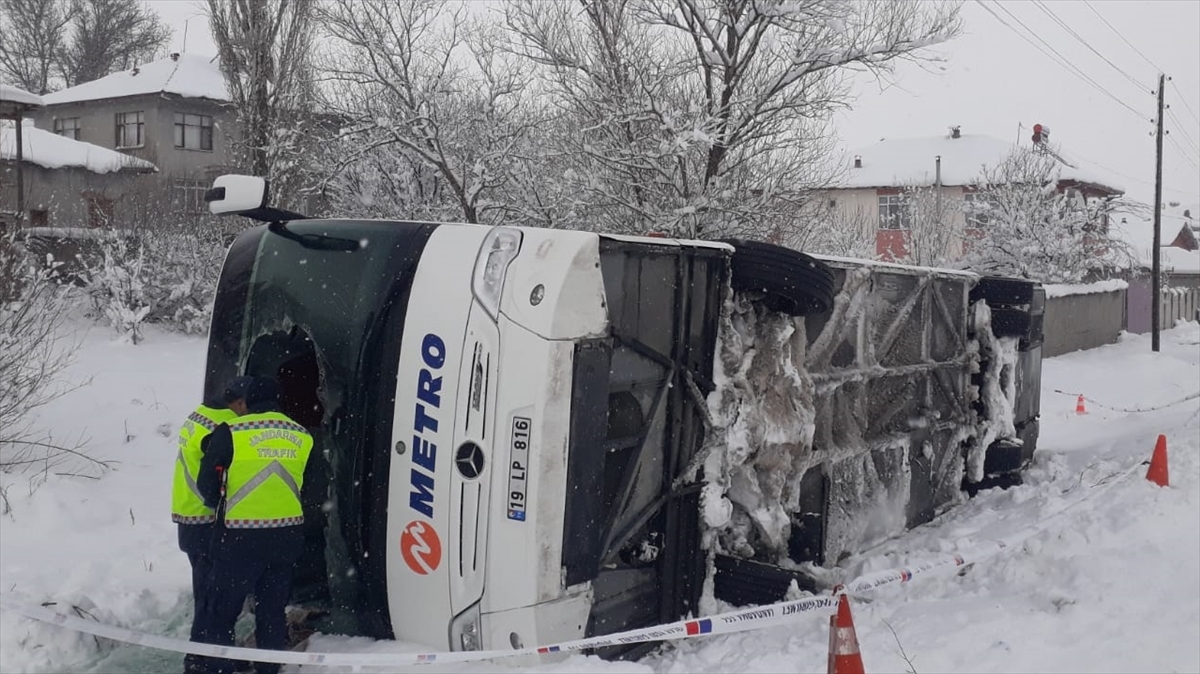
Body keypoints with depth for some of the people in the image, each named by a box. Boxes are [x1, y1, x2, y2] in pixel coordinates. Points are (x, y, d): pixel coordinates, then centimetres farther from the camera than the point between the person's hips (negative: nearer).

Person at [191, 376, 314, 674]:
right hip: (287, 535, 4)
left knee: (221, 608, 7)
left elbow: (207, 484, -2)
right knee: (273, 609, 16)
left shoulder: (230, 433, -9)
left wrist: (221, 506, 17)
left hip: (241, 537, -4)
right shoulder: (303, 437, 3)